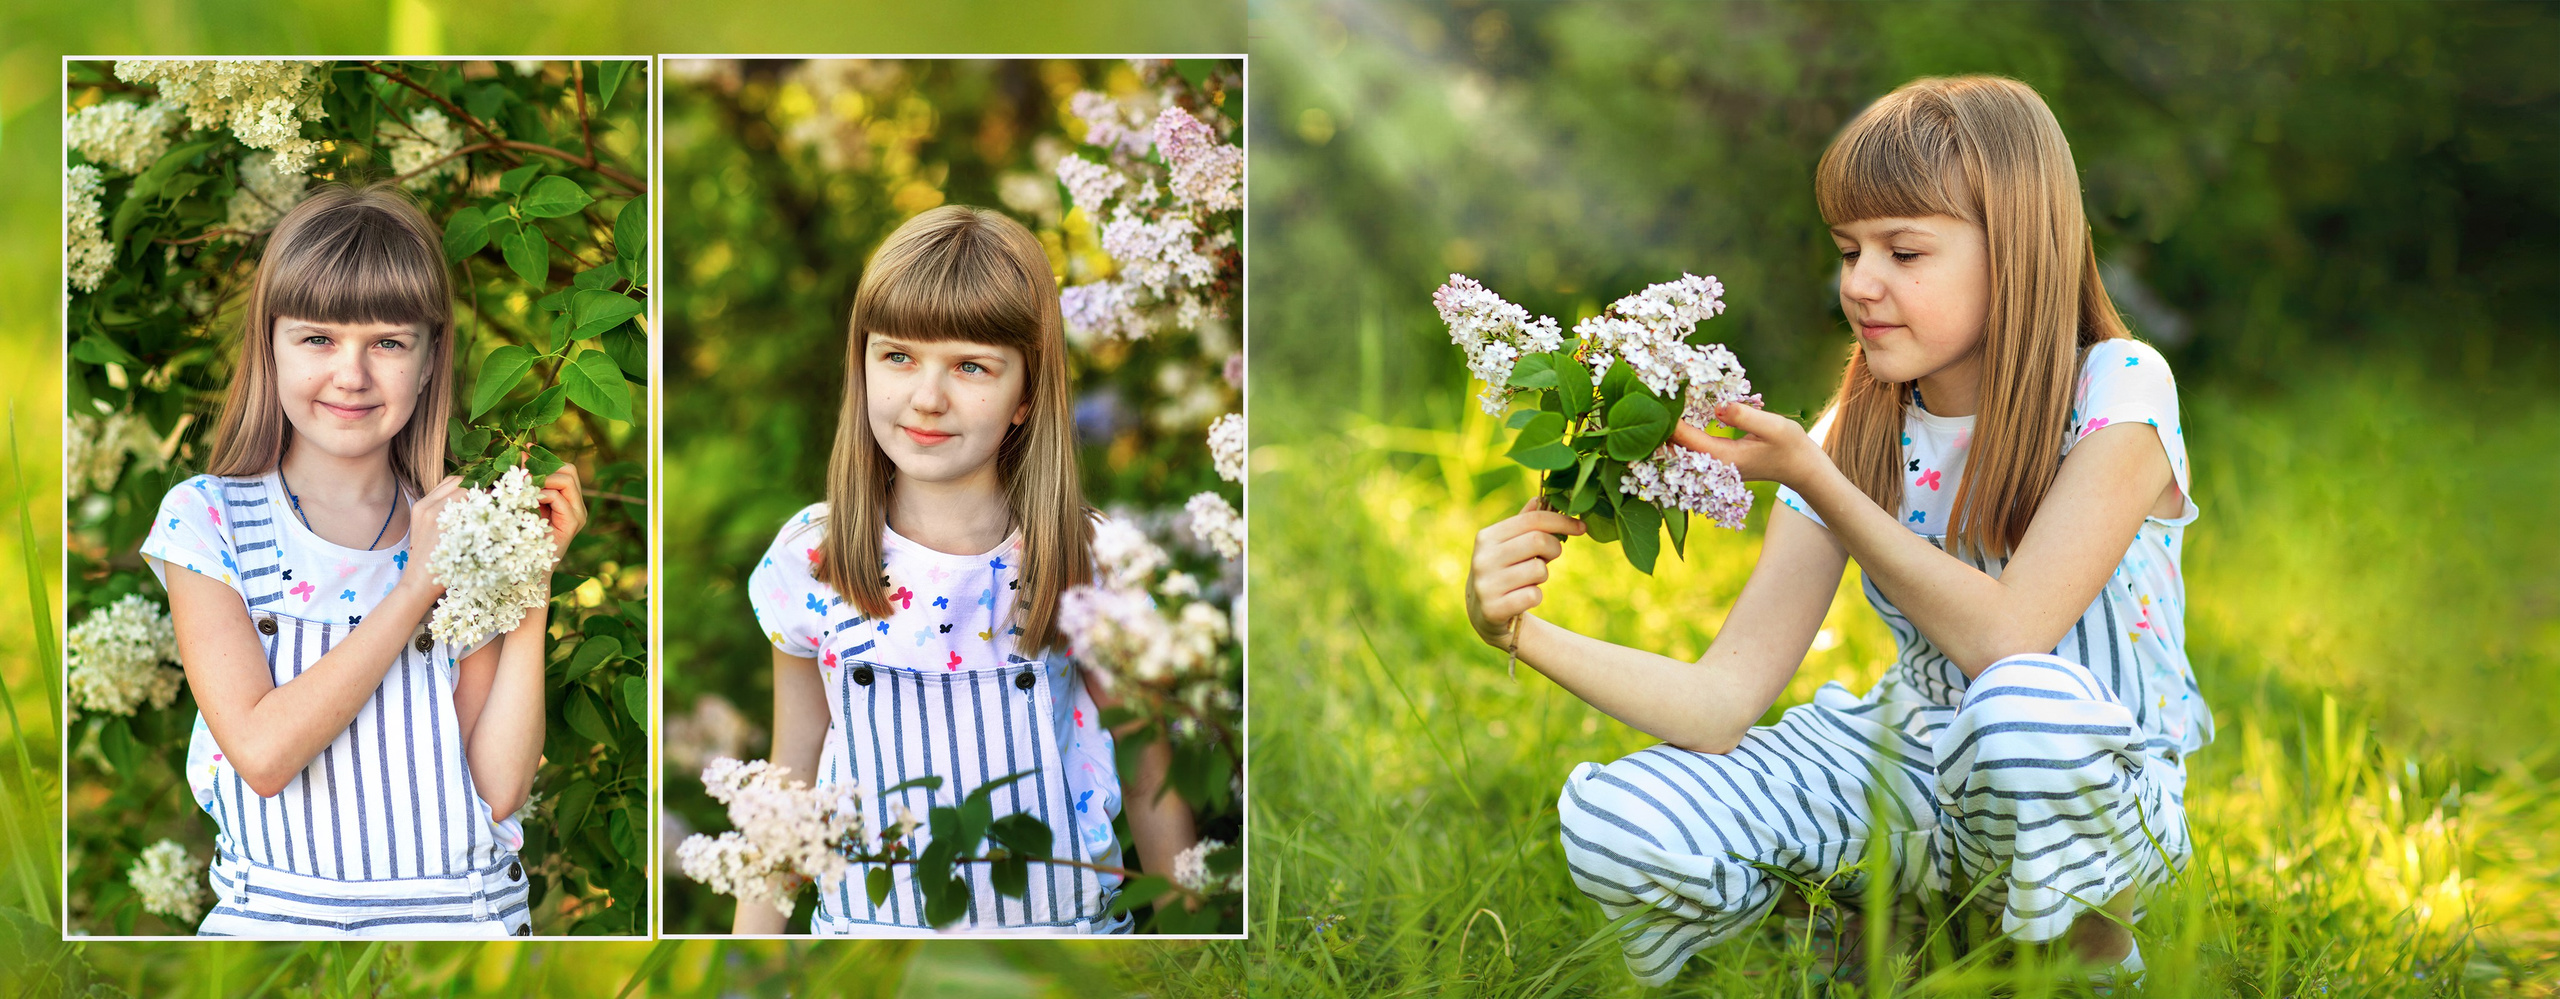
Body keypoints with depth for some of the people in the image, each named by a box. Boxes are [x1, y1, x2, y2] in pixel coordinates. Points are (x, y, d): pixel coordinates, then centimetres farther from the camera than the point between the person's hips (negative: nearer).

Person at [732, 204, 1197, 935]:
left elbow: (1152, 795, -1)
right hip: (864, 922, 1)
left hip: (1062, 920, -1)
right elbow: (789, 783, 4)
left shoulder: (1095, 564, -10)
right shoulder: (808, 561, -6)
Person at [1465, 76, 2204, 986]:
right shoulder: (1856, 438, -2)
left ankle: (2093, 963, -8)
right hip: (1911, 766, 4)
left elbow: (2004, 635, -24)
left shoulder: (2118, 394, -14)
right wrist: (1524, 632, -26)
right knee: (1618, 825, -20)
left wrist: (1810, 476, -20)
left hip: (2103, 796, -4)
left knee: (2026, 703, -41)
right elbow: (1725, 701, -10)